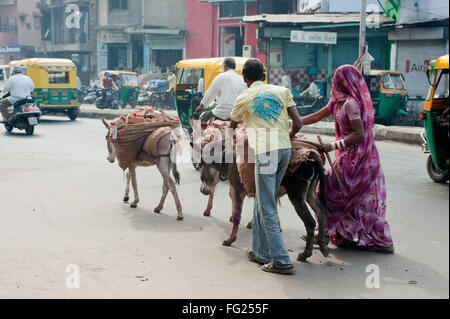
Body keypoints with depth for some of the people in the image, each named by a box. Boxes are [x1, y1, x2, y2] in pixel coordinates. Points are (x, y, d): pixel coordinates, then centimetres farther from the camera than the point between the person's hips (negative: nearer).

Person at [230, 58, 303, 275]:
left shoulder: (244, 98, 6)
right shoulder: (282, 91, 13)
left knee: (267, 208, -1)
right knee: (262, 202, 16)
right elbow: (298, 123, 9)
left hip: (266, 152, -5)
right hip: (285, 150, 5)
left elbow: (232, 126, 24)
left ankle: (281, 261, -5)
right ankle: (260, 252, 21)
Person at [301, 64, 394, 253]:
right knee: (366, 199, 11)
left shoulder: (350, 103, -18)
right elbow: (316, 117, 16)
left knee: (329, 187, 3)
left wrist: (334, 145, -22)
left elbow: (359, 134, -22)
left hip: (356, 158, -9)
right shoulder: (339, 101, 12)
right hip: (366, 158, 9)